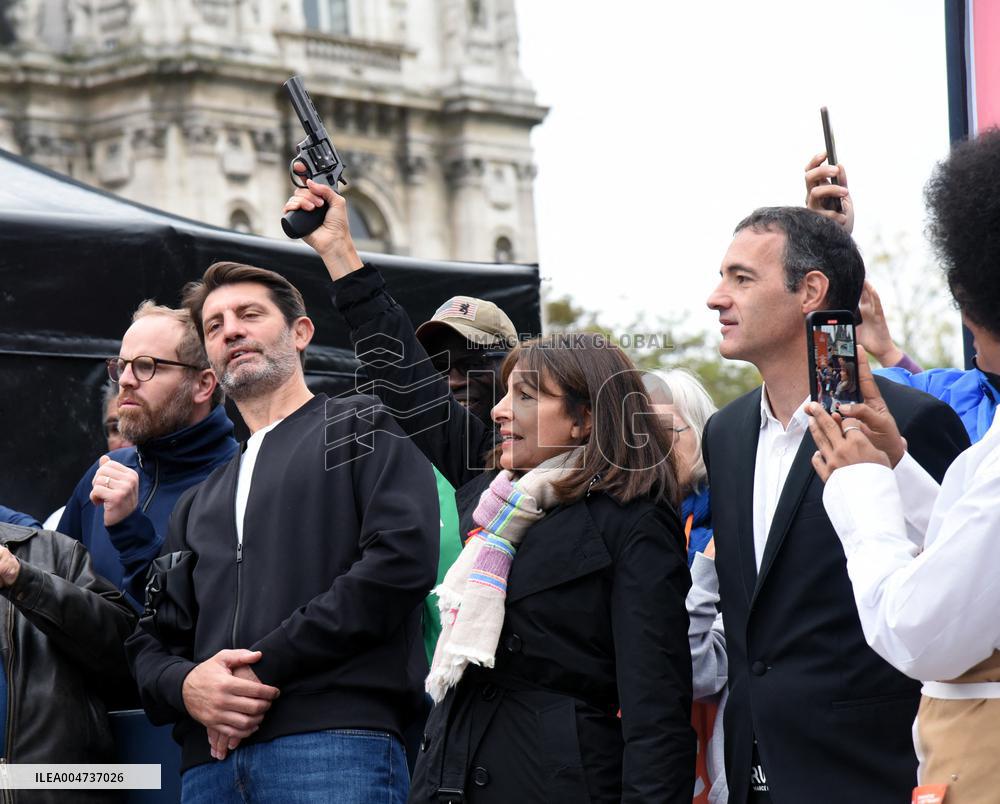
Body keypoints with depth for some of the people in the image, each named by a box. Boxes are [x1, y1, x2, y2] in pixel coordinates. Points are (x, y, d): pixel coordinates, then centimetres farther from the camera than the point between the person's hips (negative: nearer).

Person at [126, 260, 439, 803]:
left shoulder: (361, 428, 11)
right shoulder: (199, 505, 29)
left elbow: (402, 559, -6)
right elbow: (153, 641, 23)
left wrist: (265, 666, -9)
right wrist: (185, 685, -4)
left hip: (336, 743, -5)